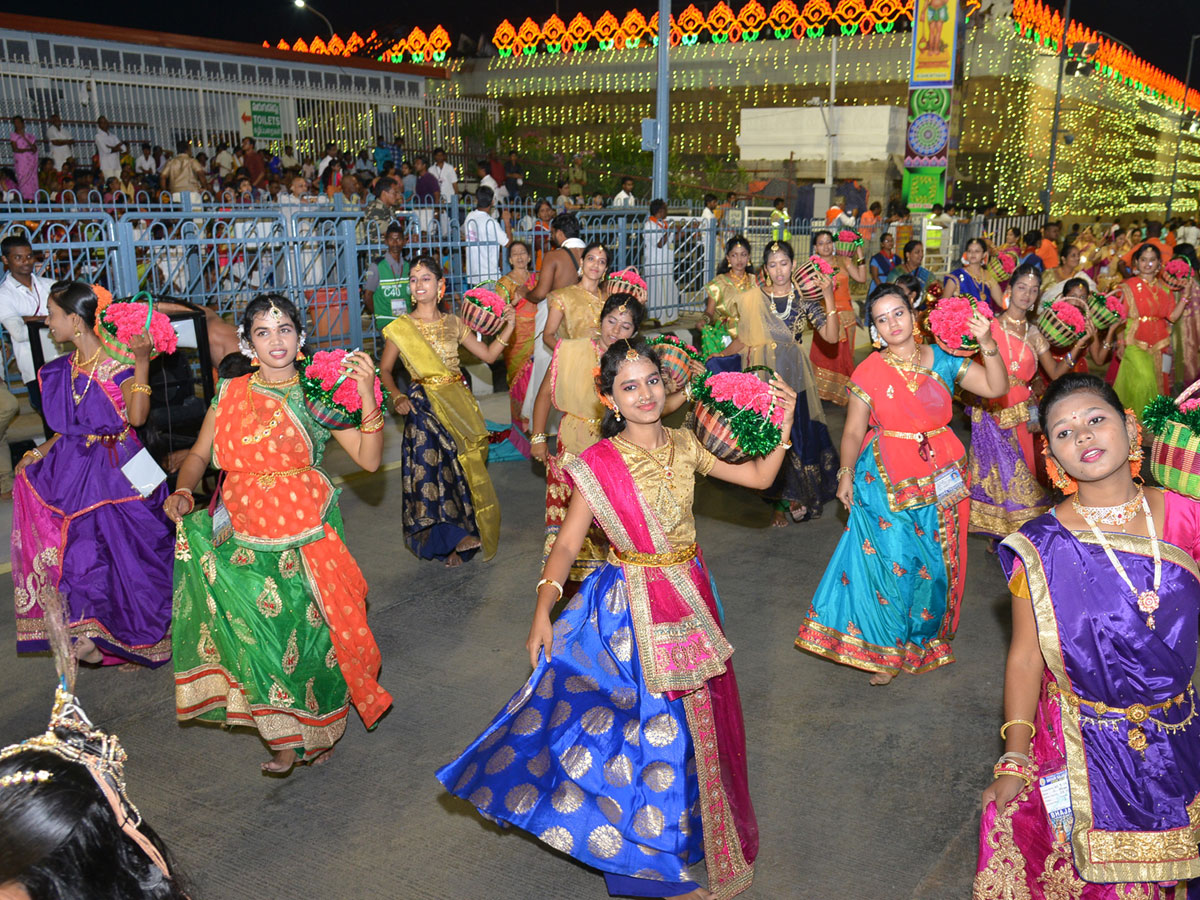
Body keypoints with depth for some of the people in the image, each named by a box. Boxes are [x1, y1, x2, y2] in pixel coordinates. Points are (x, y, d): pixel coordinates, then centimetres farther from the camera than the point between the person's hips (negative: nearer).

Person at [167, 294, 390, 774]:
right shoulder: (230, 393, 4)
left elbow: (369, 459, -9)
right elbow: (199, 454, 13)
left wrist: (367, 397, -19)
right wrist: (183, 491, -7)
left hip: (305, 534, -2)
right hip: (244, 536, 2)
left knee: (307, 627, 4)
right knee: (254, 631, -3)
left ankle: (313, 728, 28)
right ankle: (283, 733, 18)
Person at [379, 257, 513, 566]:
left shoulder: (453, 324, 8)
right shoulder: (401, 327, -1)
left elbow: (488, 354, 10)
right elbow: (385, 369, 4)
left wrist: (508, 328, -2)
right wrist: (397, 398, -12)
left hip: (459, 405, 3)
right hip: (425, 407, -3)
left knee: (464, 466, 4)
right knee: (433, 468, -9)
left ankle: (458, 540, 18)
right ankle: (452, 537, 1)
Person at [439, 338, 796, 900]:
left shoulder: (684, 446, 0)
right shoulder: (599, 464, -13)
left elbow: (759, 478, 6)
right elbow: (567, 542, -12)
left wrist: (783, 426, -7)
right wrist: (543, 609, -22)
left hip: (690, 596, 5)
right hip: (633, 609, -5)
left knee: (694, 716, 16)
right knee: (650, 718, 4)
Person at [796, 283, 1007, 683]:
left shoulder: (941, 359, 3)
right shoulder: (870, 371, -2)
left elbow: (996, 388, 0)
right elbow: (854, 430, -1)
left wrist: (988, 345, -13)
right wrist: (846, 473, -12)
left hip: (941, 477, 3)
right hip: (888, 479, -2)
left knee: (936, 560, 8)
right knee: (893, 559, -5)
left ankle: (926, 638, 28)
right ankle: (888, 649, 11)